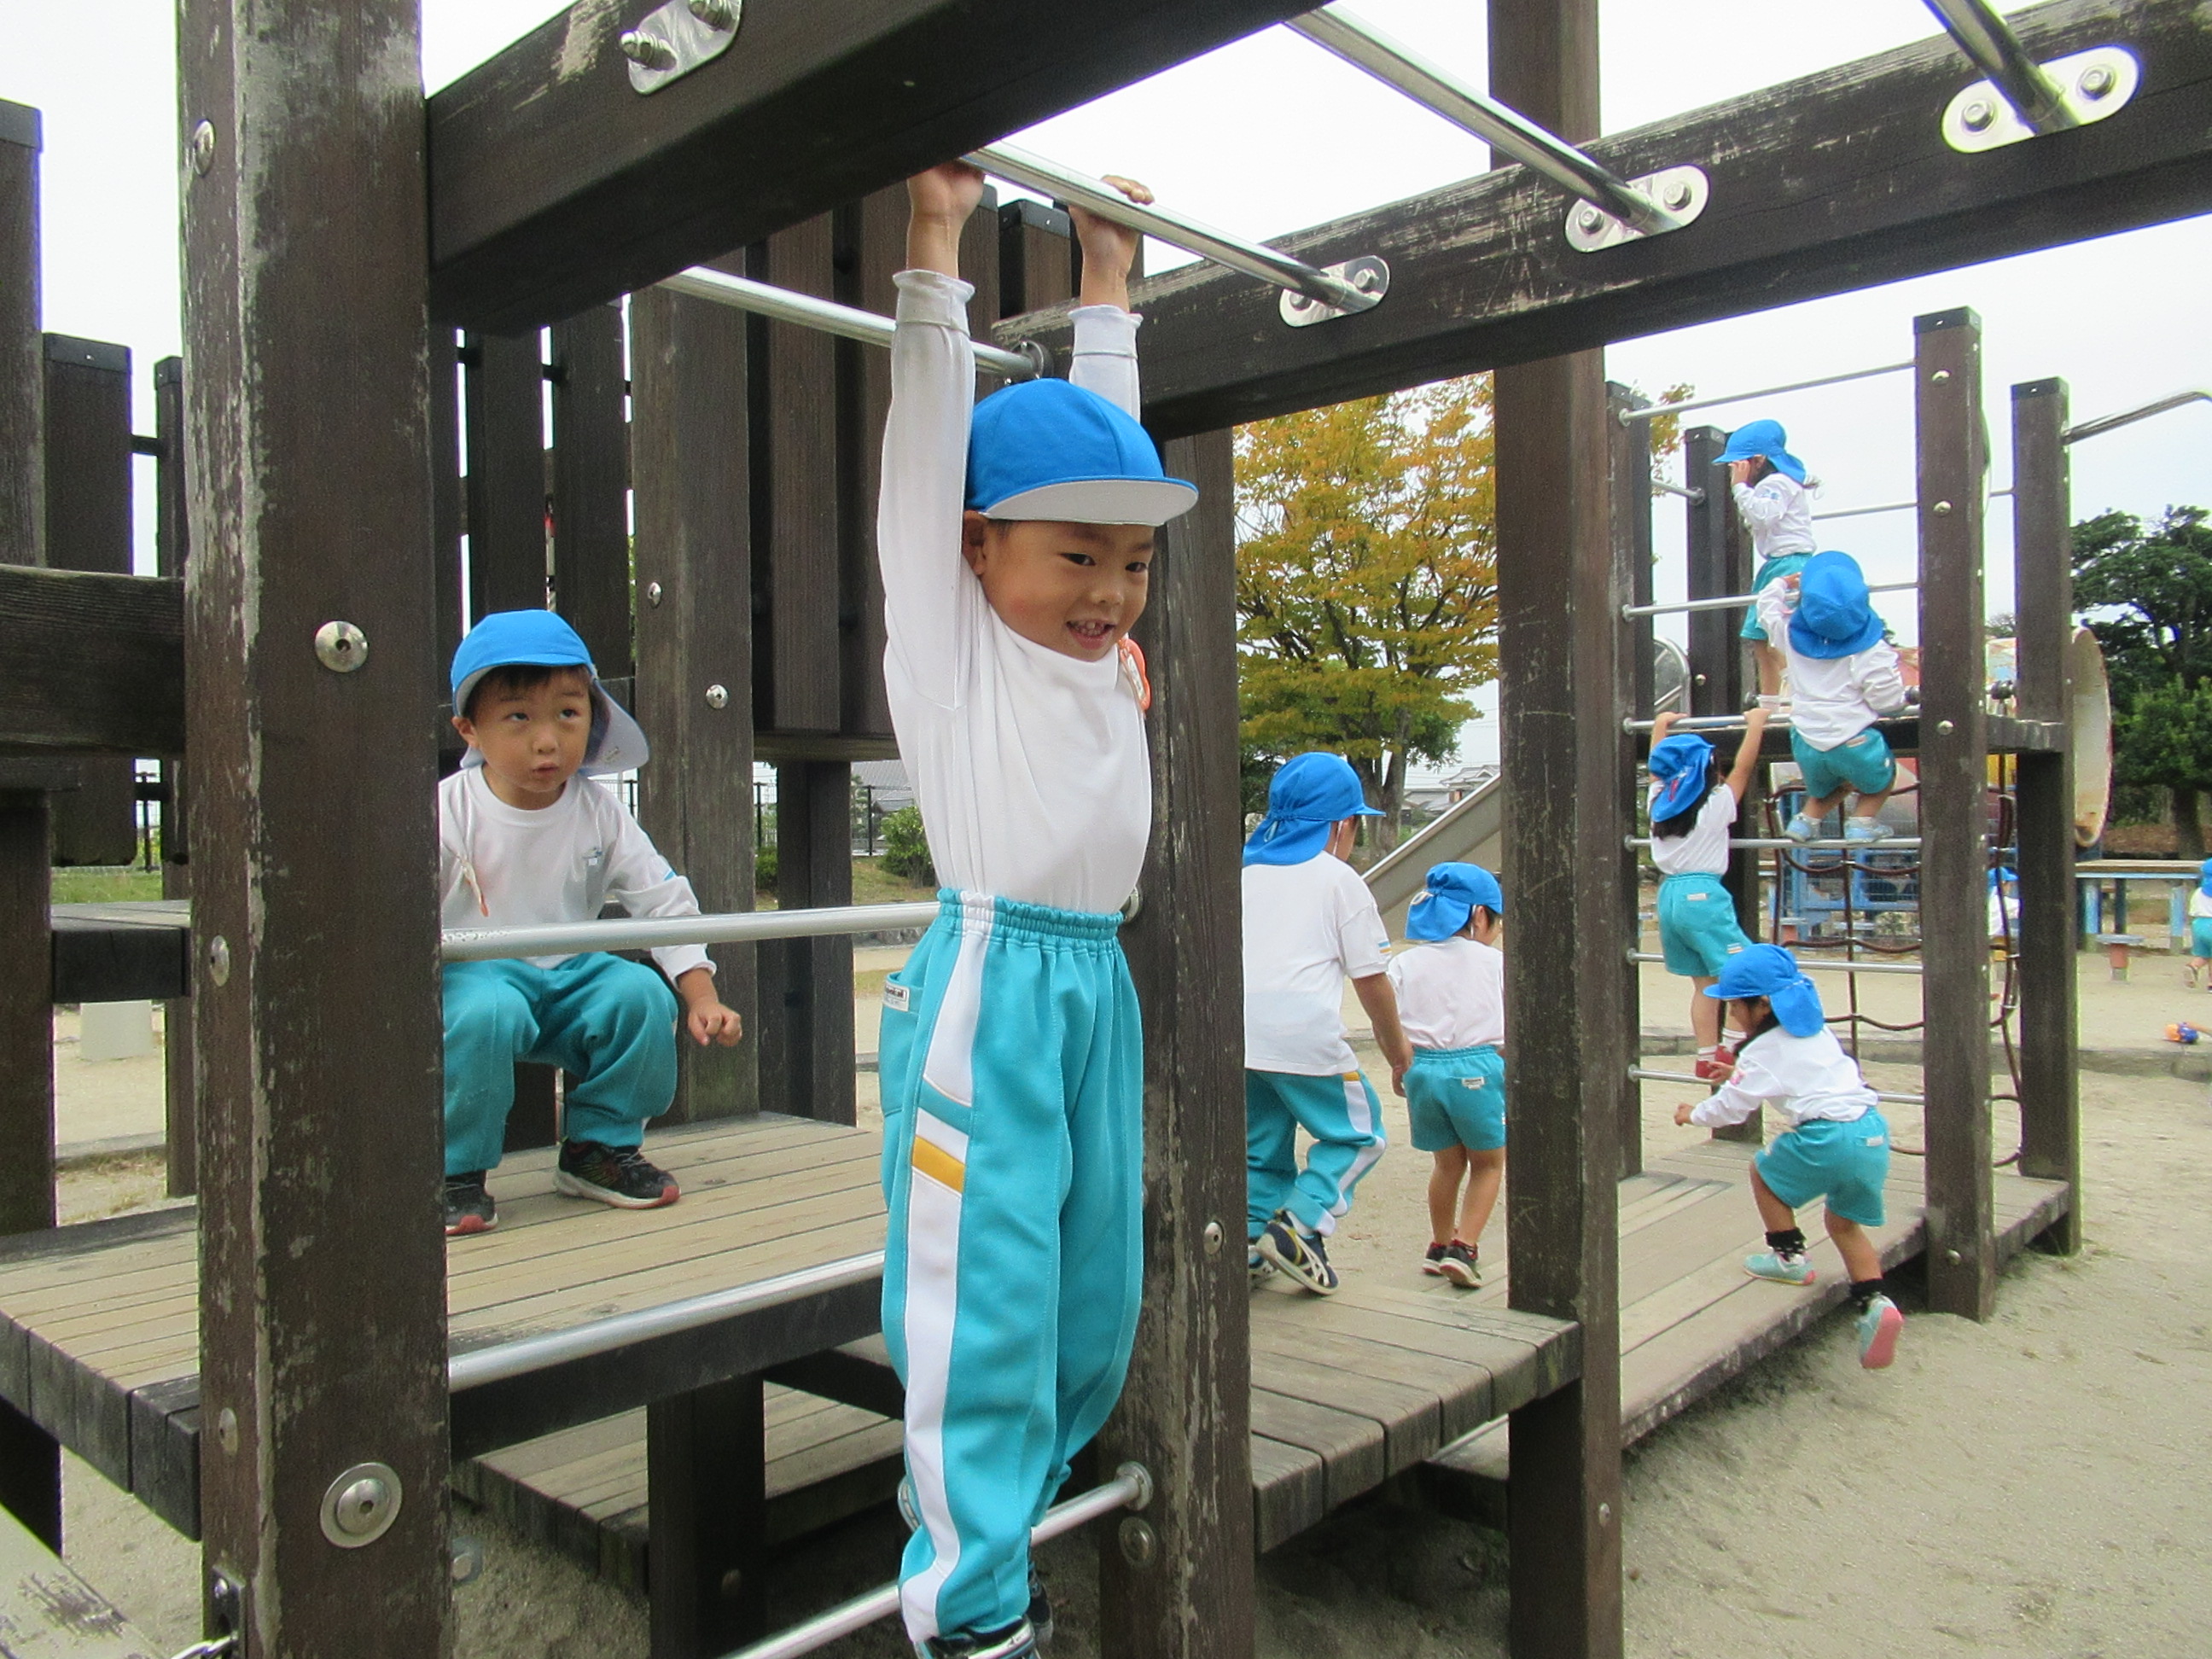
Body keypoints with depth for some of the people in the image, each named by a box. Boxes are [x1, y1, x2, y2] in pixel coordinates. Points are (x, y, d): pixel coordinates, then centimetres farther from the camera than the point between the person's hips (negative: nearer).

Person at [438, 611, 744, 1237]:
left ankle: (599, 1147, 1)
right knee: (485, 1014, -36)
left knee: (643, 994, -23)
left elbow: (664, 901, 2)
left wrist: (702, 996, -5)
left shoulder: (599, 811, -1)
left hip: (571, 975, 4)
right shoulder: (448, 811, -10)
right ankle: (456, 1172, -12)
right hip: (475, 972, -3)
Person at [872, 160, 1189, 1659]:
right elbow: (929, 442, -3)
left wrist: (1108, 282, 30)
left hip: (1099, 985, 7)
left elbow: (1104, 441, 23)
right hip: (991, 982, -7)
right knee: (984, 1303, -1)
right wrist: (937, 245, 1)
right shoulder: (951, 637, -1)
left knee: (1096, 1300, 14)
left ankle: (992, 1530, 31)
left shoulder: (1111, 655, 13)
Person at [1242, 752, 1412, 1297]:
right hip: (1304, 1034, -5)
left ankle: (1251, 1240, 9)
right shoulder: (1340, 880, 5)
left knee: (1260, 1145, 19)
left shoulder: (1245, 874, 19)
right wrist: (1396, 1046, 17)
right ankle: (1299, 1223, -5)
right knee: (1356, 1134, 11)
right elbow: (1371, 977, 5)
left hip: (1236, 1033, 5)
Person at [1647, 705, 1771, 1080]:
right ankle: (1734, 1052, -8)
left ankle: (1707, 1057, 13)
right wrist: (1755, 725, 14)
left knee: (1704, 983, 12)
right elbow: (1743, 768, 3)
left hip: (1669, 896, 7)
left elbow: (1656, 766, 26)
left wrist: (1661, 726, 39)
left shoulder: (1659, 802, 9)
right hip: (1702, 896, -7)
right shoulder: (1715, 806, -5)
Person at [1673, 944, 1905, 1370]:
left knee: (1763, 1171, 15)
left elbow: (1731, 1105, 0)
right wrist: (1737, 1074, 45)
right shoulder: (1817, 1032, 21)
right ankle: (1875, 1302, 1)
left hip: (1829, 1136, -8)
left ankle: (1790, 1256, 21)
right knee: (1844, 1222, 18)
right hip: (1873, 1130, 8)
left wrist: (1693, 1114, 18)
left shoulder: (1763, 1051, -3)